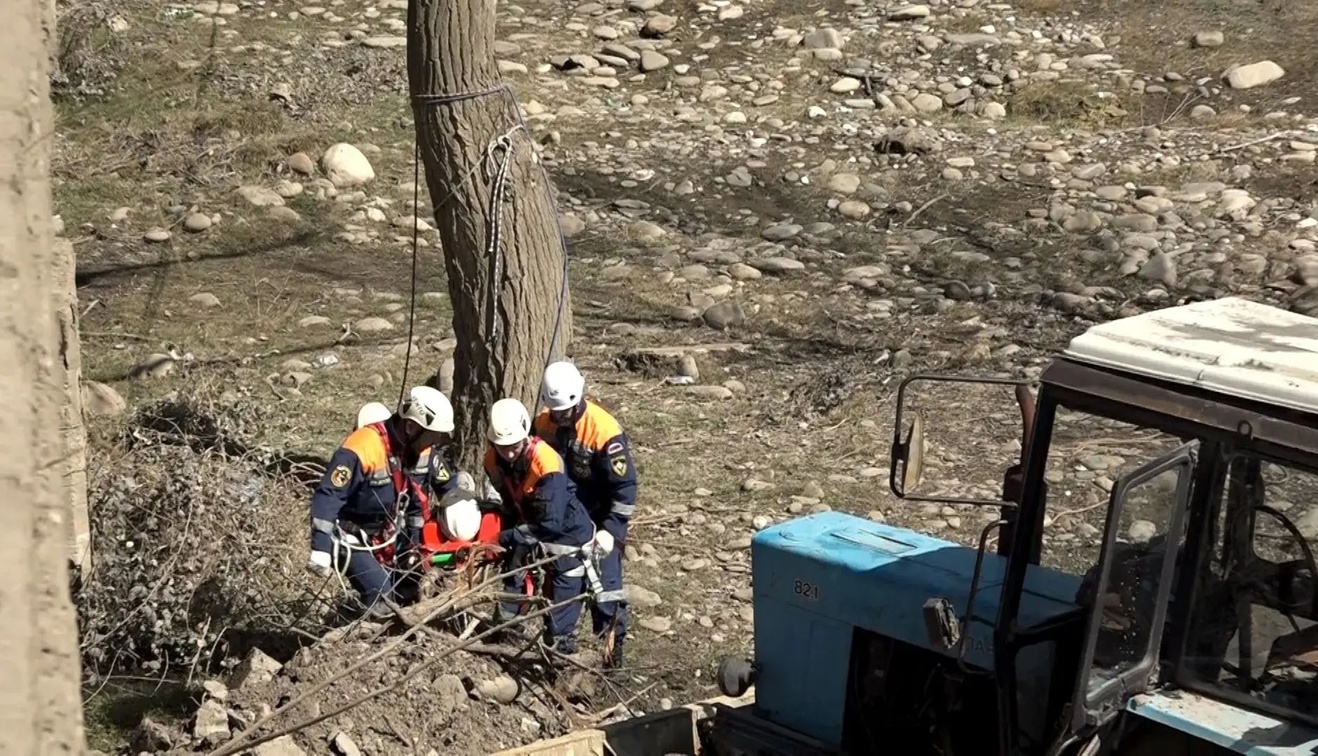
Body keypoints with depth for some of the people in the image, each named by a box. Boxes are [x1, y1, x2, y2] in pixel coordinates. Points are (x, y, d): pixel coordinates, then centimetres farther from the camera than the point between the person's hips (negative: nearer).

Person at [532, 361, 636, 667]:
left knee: (605, 580, -9)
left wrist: (614, 529, -19)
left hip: (598, 516, -6)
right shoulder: (543, 423, -5)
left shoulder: (603, 429, -24)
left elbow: (624, 483, -19)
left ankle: (614, 643, -3)